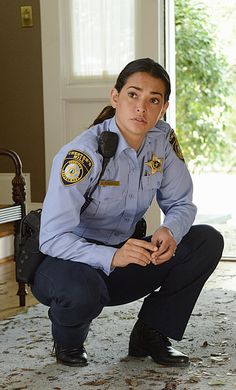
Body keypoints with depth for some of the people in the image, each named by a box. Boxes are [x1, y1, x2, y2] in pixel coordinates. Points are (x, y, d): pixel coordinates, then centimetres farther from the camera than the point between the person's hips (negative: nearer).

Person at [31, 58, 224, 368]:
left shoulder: (163, 141, -6)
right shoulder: (82, 154, -24)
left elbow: (181, 203, 1)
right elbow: (51, 238, -29)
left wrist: (170, 231, -23)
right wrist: (111, 257, -44)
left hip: (125, 257, 6)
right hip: (70, 261, -6)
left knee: (208, 241, -10)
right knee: (81, 288, -40)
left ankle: (151, 335, 1)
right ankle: (68, 341, -2)